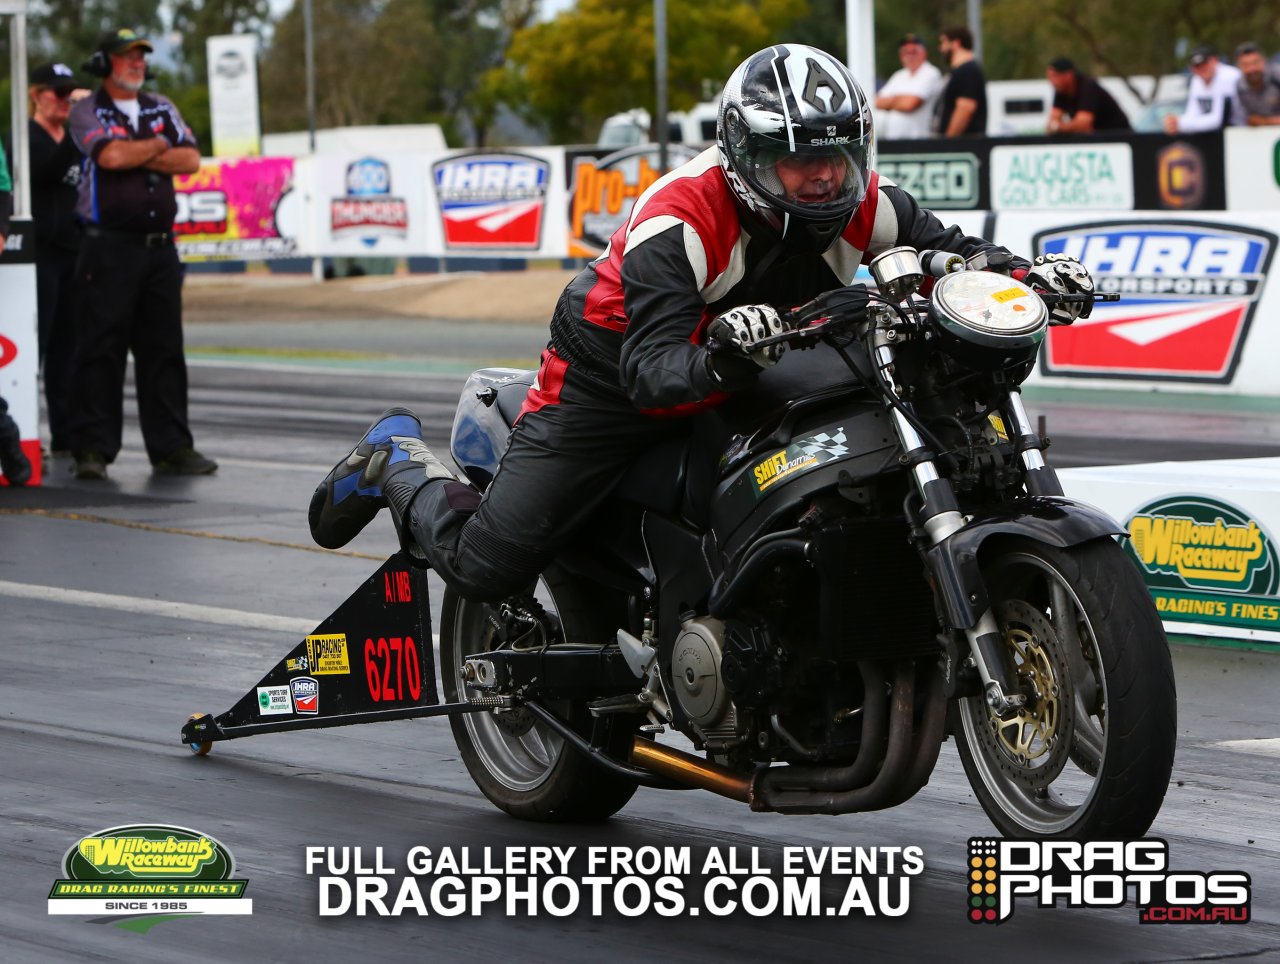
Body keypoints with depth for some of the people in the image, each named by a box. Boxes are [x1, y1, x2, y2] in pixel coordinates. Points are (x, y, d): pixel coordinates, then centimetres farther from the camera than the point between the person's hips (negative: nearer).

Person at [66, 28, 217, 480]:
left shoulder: (162, 109, 17)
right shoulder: (88, 112, 1)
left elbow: (190, 159, 3)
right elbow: (111, 156, -17)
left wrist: (137, 155, -7)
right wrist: (157, 146, -1)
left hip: (160, 244, 5)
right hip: (109, 247, -5)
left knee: (164, 350, 6)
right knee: (101, 350, -7)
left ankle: (171, 447, 10)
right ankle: (92, 449, -5)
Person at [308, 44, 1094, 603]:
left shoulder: (861, 208, -14)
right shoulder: (682, 219, -33)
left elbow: (954, 254, -2)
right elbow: (650, 371, -38)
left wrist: (1025, 273, -25)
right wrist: (719, 362, -60)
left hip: (737, 390, 6)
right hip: (609, 378, -6)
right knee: (488, 564, -10)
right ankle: (398, 461, 20)